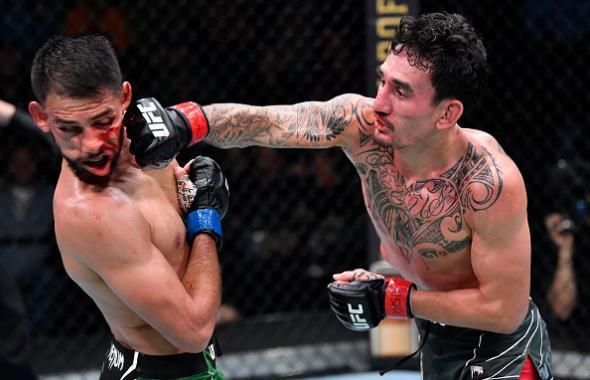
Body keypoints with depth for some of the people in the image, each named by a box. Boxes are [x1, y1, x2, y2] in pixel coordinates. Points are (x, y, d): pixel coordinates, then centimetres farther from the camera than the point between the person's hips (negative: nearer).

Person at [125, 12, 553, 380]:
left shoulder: (490, 181, -32)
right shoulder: (361, 122, -18)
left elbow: (505, 310, -26)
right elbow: (264, 122, -19)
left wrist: (391, 300, -22)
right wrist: (188, 122, -39)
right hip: (436, 341, 5)